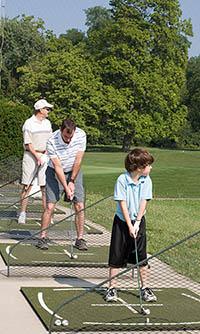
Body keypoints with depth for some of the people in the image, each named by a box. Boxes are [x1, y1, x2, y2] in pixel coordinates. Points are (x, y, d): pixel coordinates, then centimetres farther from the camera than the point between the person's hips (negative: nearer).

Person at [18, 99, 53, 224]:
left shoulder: (47, 123, 12)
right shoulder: (29, 124, -7)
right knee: (27, 186, -2)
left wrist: (46, 154, 3)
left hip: (44, 156, 5)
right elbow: (28, 144, -11)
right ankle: (22, 213, 4)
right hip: (31, 155, -5)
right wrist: (37, 156, -16)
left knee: (45, 186, 0)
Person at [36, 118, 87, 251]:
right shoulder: (52, 142, -26)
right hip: (55, 173, -2)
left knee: (80, 206, -5)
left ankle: (80, 239, 3)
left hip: (74, 172, 2)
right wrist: (66, 188, -24)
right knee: (50, 206, -10)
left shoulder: (81, 135, -19)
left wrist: (72, 181, -11)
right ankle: (43, 237, 2)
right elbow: (58, 167, -23)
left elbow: (78, 160, -13)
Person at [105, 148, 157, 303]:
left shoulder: (146, 181, -5)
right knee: (116, 256, 2)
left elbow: (144, 202, -6)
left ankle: (145, 287, 15)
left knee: (142, 257, 4)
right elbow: (122, 204, -15)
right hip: (122, 221, -3)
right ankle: (112, 287, 12)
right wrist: (129, 226, -16)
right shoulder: (122, 180, -16)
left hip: (138, 221, 3)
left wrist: (137, 224, -13)